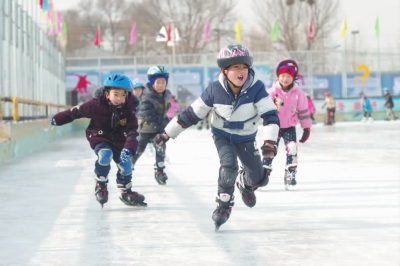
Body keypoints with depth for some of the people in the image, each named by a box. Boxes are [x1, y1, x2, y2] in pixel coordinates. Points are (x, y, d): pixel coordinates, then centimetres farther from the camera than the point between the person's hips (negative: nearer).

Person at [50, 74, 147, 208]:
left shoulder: (128, 111, -20)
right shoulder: (96, 105, -25)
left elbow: (132, 132, -26)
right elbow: (77, 111, -11)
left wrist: (128, 149, -44)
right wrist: (57, 119, -1)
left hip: (119, 140, 3)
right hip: (99, 137, -3)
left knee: (125, 163, -6)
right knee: (105, 154, -29)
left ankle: (125, 192, 18)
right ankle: (100, 186, -9)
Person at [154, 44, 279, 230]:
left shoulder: (256, 88, -27)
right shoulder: (215, 90, -23)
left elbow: (270, 114, -31)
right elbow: (192, 114, -15)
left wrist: (269, 141, -47)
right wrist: (167, 134, -12)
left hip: (246, 138, 1)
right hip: (222, 135, -1)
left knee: (260, 179, 2)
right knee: (229, 165, -27)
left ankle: (245, 182, 40)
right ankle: (224, 206, -7)